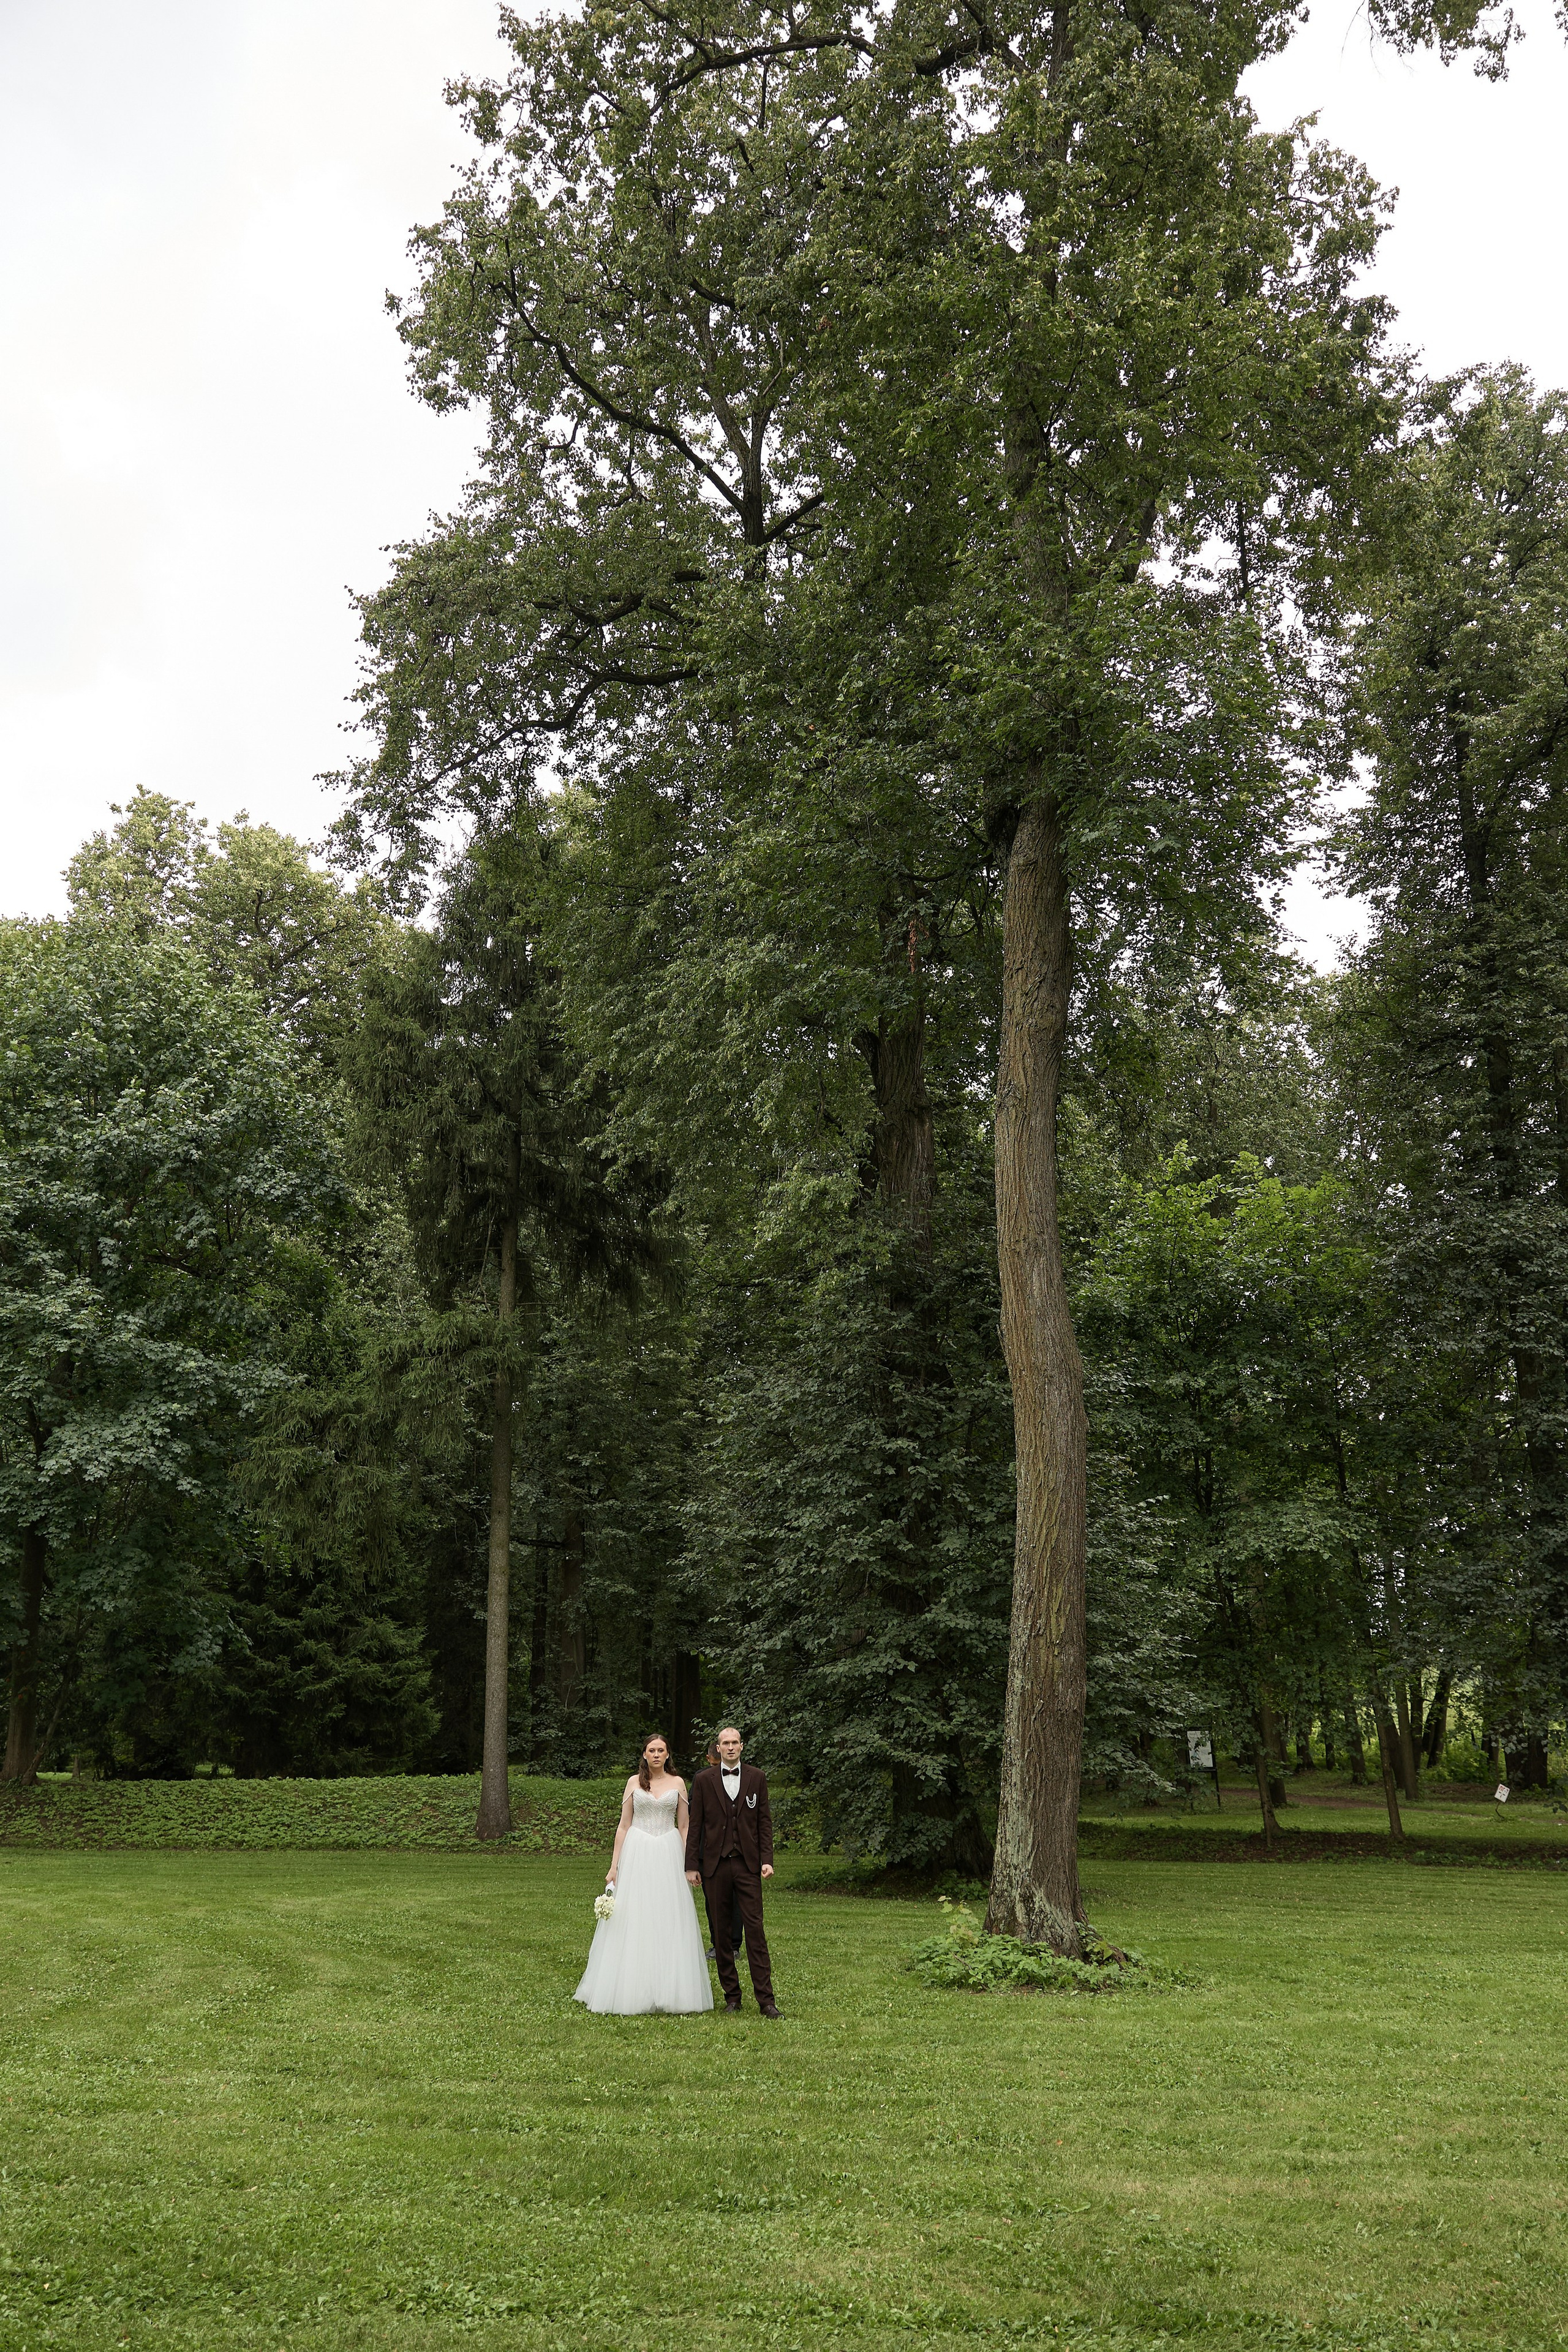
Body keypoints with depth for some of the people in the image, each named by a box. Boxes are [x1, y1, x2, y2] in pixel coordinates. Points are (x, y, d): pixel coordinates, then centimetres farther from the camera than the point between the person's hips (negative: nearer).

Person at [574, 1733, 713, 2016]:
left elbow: (683, 1826, 9)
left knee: (670, 1923, -1)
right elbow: (624, 1826, 7)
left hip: (668, 1855, 0)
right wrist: (614, 1866, 2)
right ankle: (628, 1993, 4)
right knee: (633, 1921, -1)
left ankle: (673, 1993, 6)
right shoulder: (634, 1782, 6)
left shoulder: (677, 1783, 7)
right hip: (637, 1854, 0)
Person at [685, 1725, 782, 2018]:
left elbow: (764, 1821, 8)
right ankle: (731, 1996, 14)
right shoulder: (703, 1781, 4)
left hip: (748, 1864, 0)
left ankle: (766, 2000, -5)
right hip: (714, 1865, 1)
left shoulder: (756, 1778, 7)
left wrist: (767, 1860, -1)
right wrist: (692, 1866, 0)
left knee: (755, 1929, -6)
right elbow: (694, 1825, 5)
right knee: (720, 1932, 4)